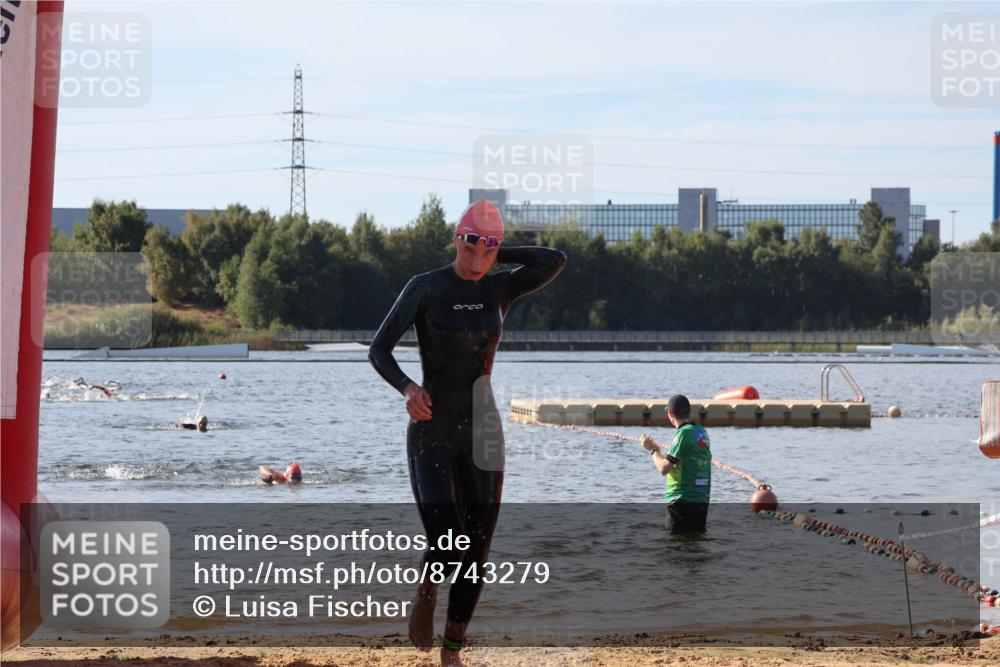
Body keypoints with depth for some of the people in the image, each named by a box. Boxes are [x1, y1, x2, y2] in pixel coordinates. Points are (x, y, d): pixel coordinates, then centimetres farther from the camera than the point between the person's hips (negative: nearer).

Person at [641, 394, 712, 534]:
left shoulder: (684, 433, -14)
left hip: (682, 500, -8)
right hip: (702, 500, 8)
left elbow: (664, 468, -15)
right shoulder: (702, 432, 10)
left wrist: (653, 449, 2)